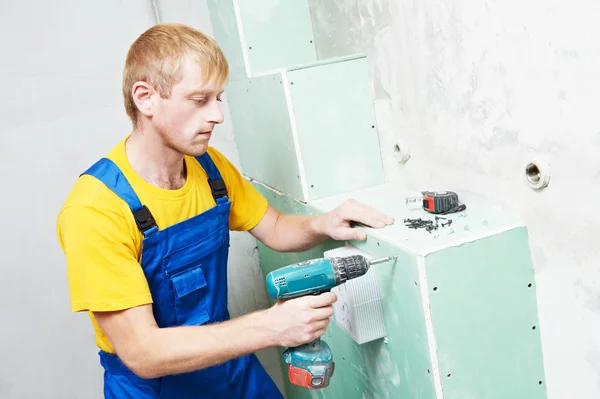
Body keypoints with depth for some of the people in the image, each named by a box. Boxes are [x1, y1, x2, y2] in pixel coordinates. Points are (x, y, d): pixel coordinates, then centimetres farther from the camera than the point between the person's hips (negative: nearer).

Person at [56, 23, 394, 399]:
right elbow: (142, 353, -27)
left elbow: (275, 229, 6)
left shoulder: (210, 166, -7)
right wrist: (271, 326, -33)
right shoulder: (95, 210, -26)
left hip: (232, 364, 6)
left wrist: (322, 226, -16)